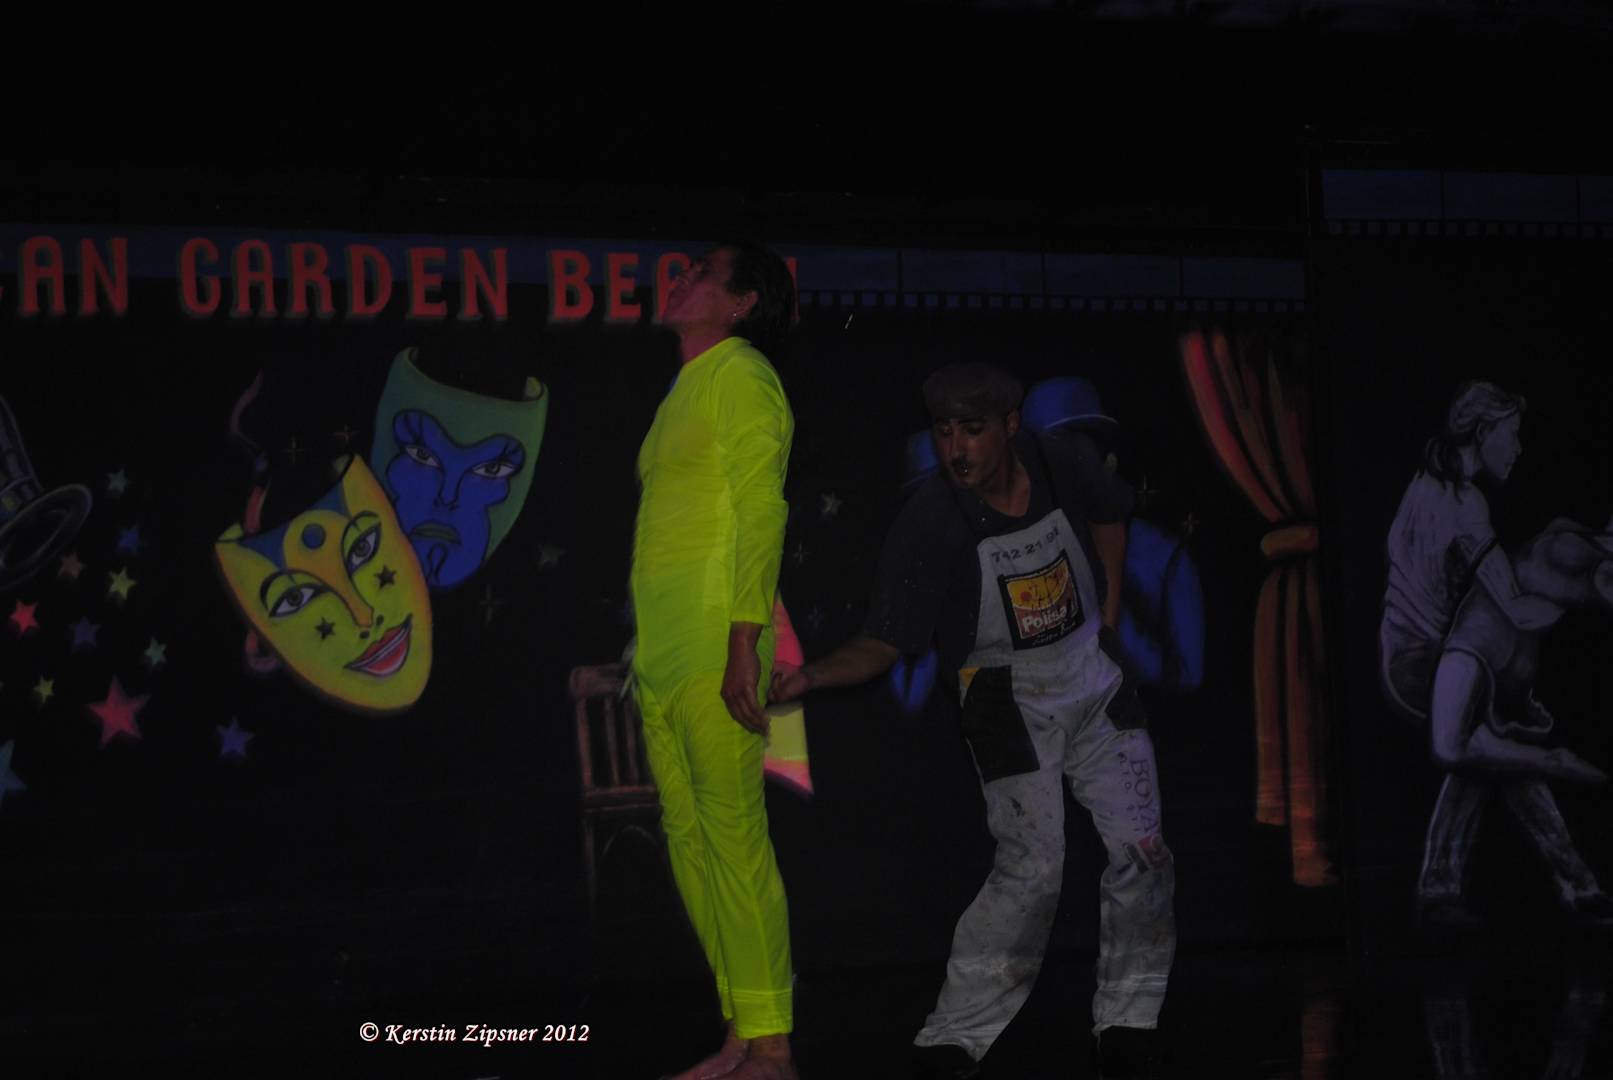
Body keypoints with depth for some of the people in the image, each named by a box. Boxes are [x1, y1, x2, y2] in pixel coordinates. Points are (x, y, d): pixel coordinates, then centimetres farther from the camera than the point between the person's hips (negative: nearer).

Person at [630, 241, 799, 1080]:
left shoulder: (740, 374, -3)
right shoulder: (687, 390, 22)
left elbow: (760, 511, -12)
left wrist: (744, 642, -20)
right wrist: (651, 651, 17)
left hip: (711, 641, -9)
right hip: (662, 650, 9)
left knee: (733, 834, -10)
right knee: (689, 840, 8)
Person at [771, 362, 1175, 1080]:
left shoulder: (1059, 467, -10)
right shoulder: (929, 524, -22)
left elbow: (1110, 520, 14)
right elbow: (883, 644, -20)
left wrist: (1108, 624, 10)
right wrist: (807, 676, -38)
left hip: (1095, 683, 5)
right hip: (1009, 702, -5)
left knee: (1141, 852, -1)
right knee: (1032, 870, -15)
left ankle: (1127, 1022, 15)